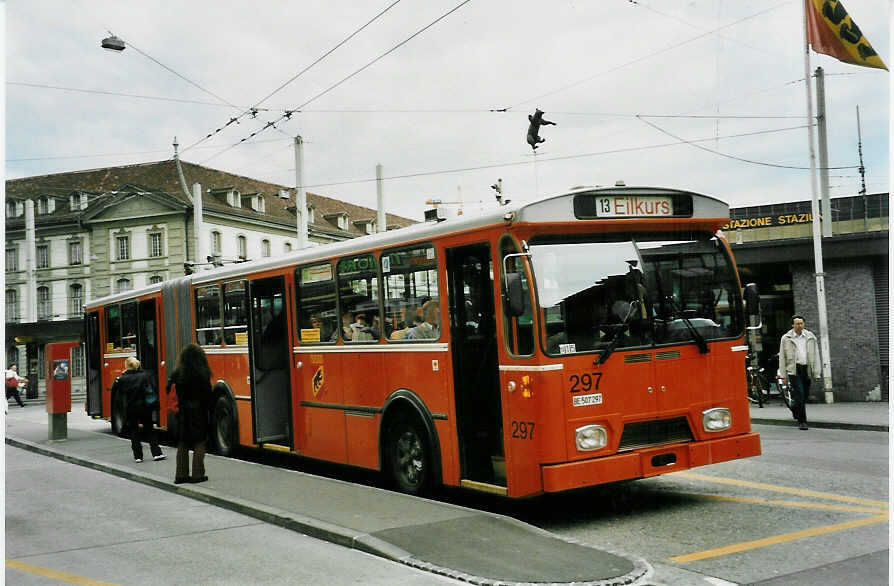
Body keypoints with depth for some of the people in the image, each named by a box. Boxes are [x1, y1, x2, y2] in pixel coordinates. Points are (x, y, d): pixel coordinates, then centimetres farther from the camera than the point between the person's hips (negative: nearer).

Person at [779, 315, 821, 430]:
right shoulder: (786, 338, 3)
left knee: (805, 395, 10)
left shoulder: (810, 337, 9)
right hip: (794, 369, -3)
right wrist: (784, 375, 0)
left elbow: (815, 355, 10)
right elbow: (782, 357, 4)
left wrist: (817, 373, 3)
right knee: (799, 395, -11)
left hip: (806, 369, 3)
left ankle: (795, 408, 40)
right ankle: (802, 421, -7)